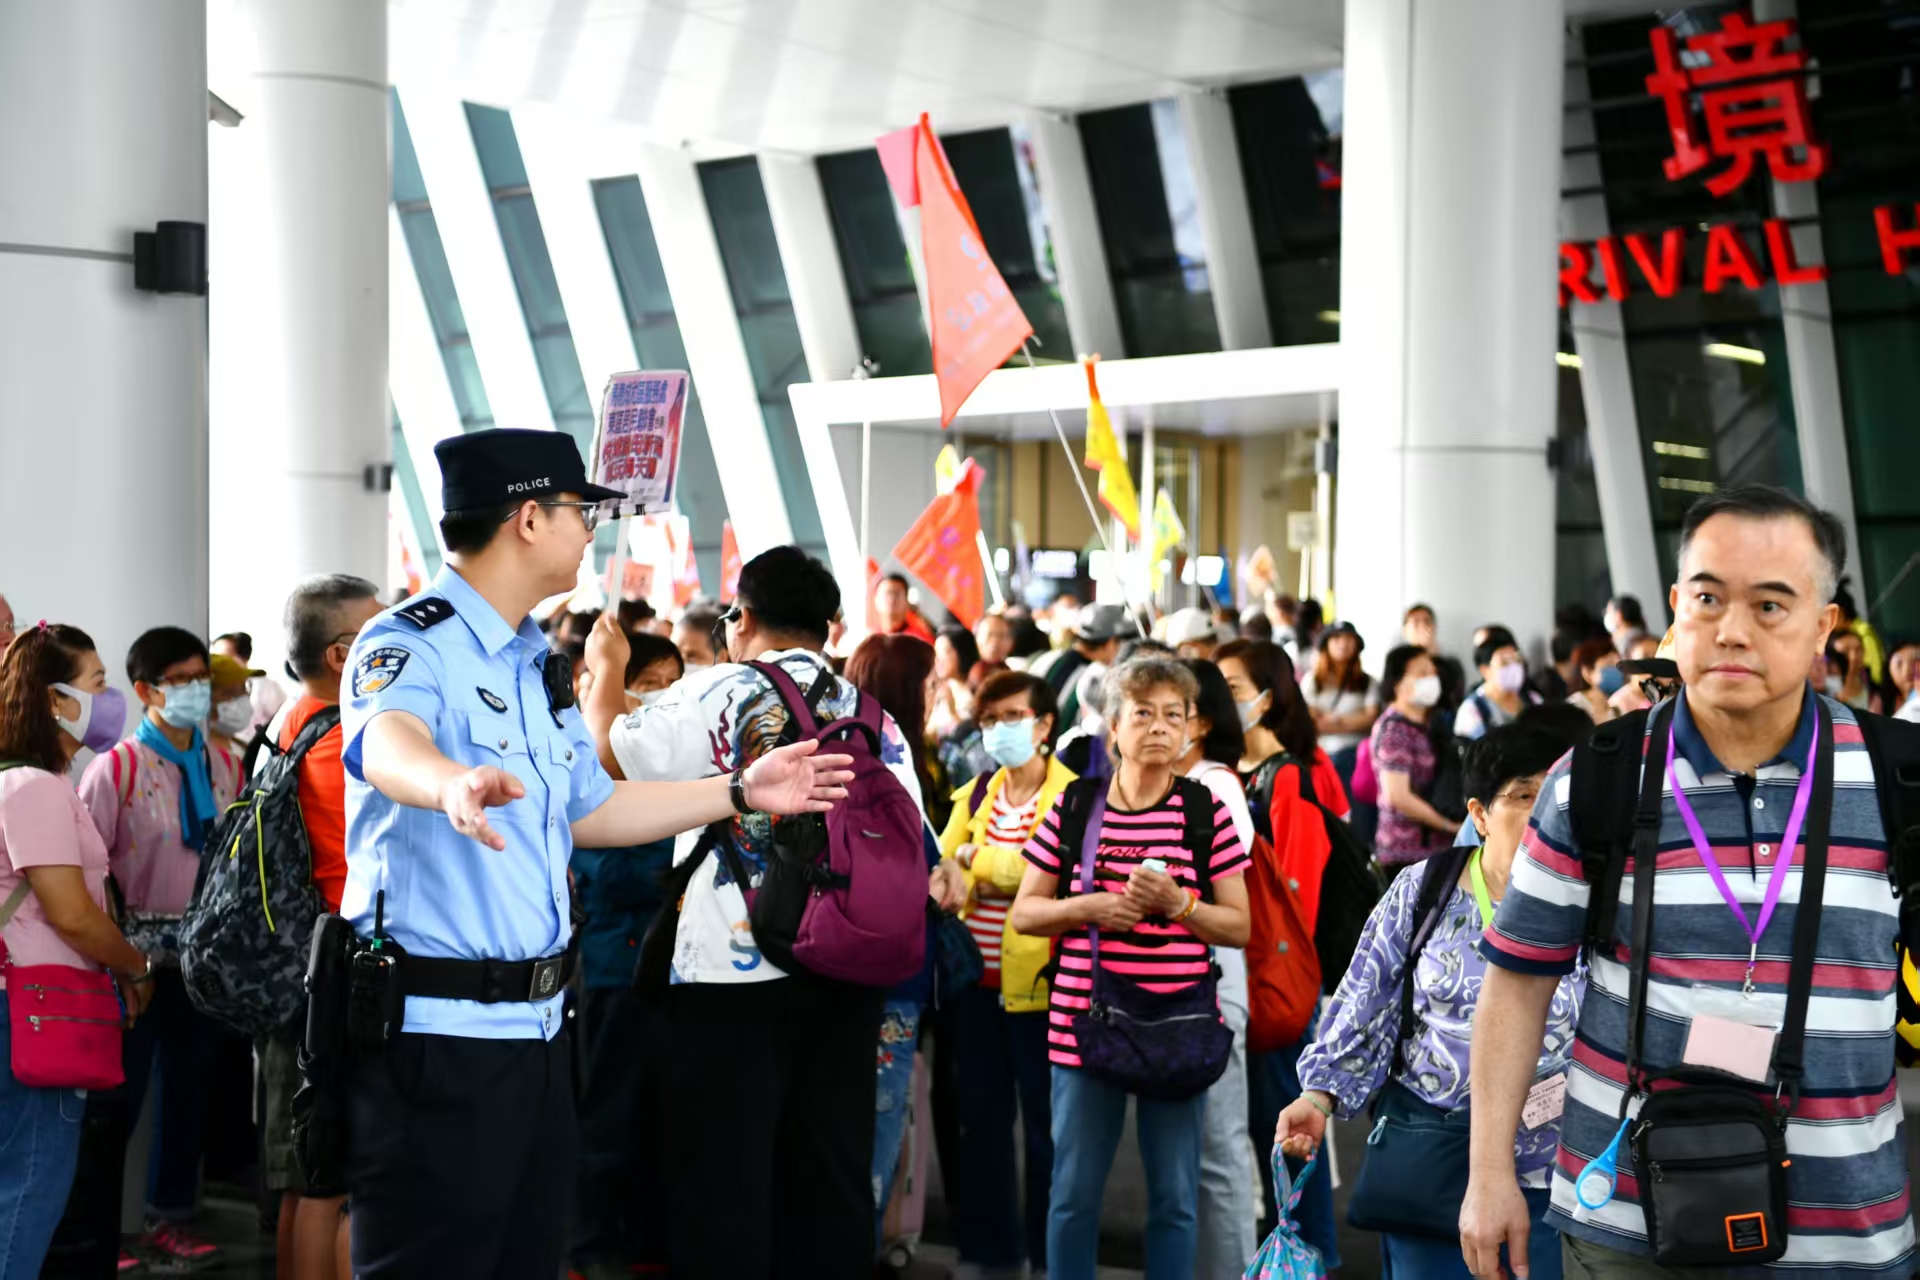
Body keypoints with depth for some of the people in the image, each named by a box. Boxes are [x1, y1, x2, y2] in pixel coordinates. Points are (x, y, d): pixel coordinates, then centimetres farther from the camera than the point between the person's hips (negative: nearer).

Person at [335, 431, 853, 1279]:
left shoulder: (536, 663, 16)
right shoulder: (408, 645, -12)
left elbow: (588, 809, 27)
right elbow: (388, 742, -36)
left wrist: (740, 791, 25)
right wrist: (453, 784, -58)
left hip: (537, 1025, 9)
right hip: (437, 1032, -9)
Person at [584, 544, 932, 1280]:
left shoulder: (716, 694, -6)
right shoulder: (876, 719, 8)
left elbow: (606, 752, -1)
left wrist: (606, 673, 16)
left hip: (733, 971, -5)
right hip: (849, 974, 5)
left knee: (726, 1174, 2)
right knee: (833, 1169, 11)